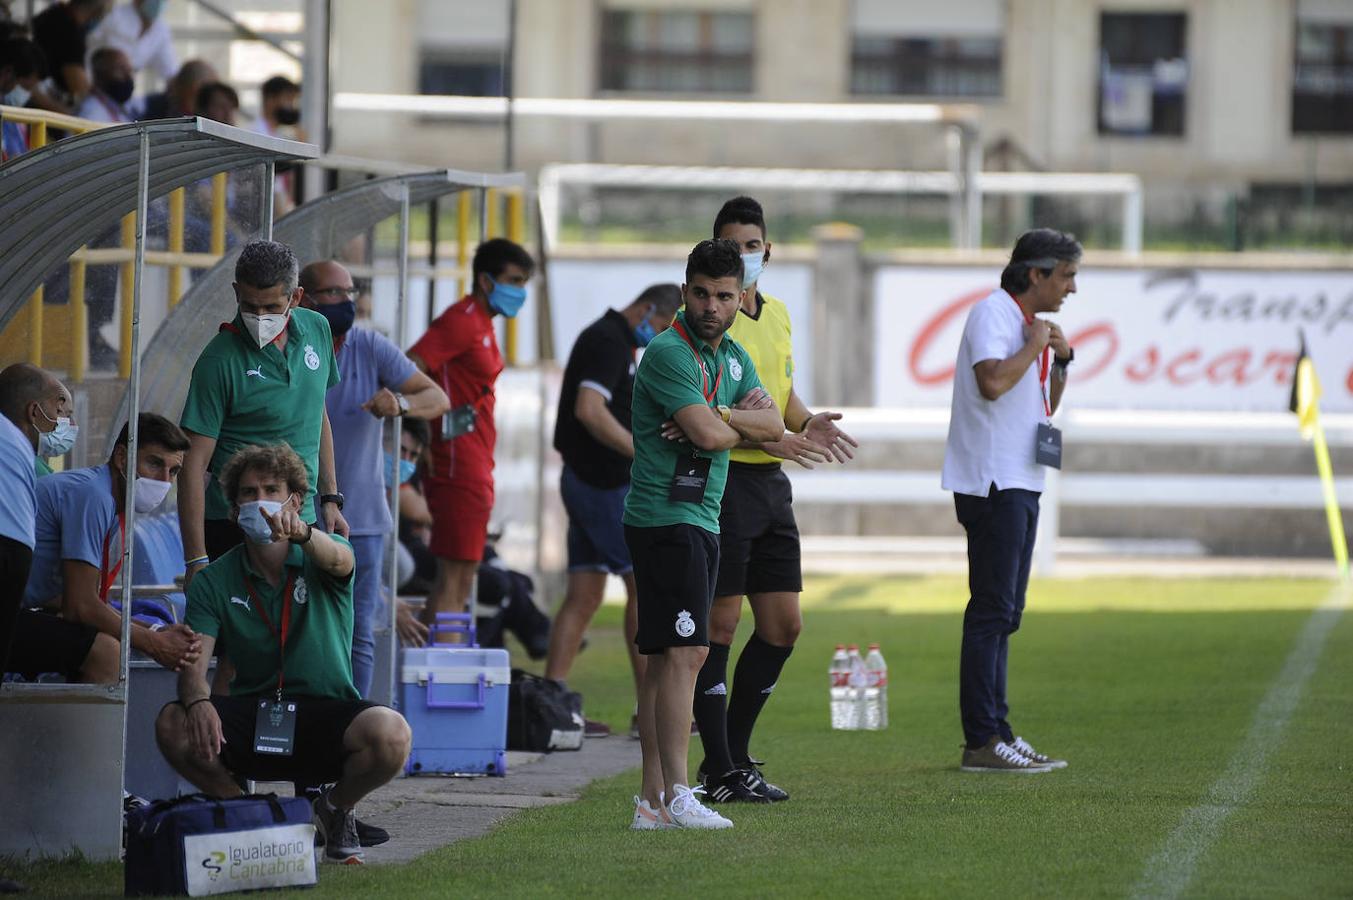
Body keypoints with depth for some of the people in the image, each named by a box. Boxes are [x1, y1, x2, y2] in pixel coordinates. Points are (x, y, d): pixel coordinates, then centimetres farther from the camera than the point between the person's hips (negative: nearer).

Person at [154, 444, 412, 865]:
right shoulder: (214, 581, 2)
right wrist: (198, 702, -33)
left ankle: (336, 808, 2)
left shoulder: (318, 558, -2)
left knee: (391, 735, -34)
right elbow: (193, 661, -8)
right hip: (250, 713, 1)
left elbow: (338, 559, -28)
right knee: (172, 724, -28)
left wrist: (300, 532, -53)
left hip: (326, 713, -1)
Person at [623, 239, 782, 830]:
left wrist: (718, 416, -13)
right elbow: (709, 436, -21)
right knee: (681, 653, -14)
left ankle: (653, 798, 10)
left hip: (700, 520, 9)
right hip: (667, 517, -9)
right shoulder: (668, 353, -13)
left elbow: (773, 426, 4)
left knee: (665, 659, 9)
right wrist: (743, 419, 0)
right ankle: (675, 797, -18)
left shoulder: (732, 357, 16)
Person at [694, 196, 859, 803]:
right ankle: (719, 770, -2)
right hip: (723, 480, -8)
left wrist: (807, 423, 3)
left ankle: (734, 753, 20)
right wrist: (766, 437, -26)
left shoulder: (777, 314, 16)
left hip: (772, 483, 8)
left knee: (783, 625, 9)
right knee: (719, 623, -5)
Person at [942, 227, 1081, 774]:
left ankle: (996, 733, 15)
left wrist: (1061, 362, 11)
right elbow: (993, 381, -27)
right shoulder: (993, 313, -10)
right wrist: (1034, 346, -14)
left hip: (1019, 485, 10)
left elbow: (1045, 406, 26)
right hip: (993, 483, -10)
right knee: (992, 611, -11)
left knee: (1003, 615, 11)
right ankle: (982, 742, -11)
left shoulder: (1028, 322, 20)